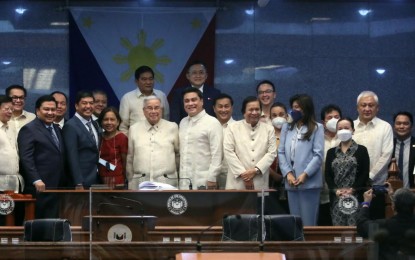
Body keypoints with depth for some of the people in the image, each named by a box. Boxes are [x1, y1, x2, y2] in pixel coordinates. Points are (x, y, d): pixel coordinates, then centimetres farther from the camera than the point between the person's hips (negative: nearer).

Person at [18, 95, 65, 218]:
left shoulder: (56, 129, 20)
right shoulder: (29, 129, -5)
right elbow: (26, 158, -13)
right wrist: (36, 180, -21)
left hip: (56, 186, 7)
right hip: (39, 187, -7)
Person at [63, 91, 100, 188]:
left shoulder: (94, 124, 14)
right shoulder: (70, 126, -11)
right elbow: (72, 158, -15)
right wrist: (79, 183, -18)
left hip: (96, 180, 7)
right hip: (82, 182, -7)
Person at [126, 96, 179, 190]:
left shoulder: (172, 127, 6)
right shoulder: (134, 129, 11)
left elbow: (178, 154, 12)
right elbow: (130, 158, 14)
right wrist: (131, 182, 14)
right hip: (140, 182, 1)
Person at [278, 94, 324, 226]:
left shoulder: (316, 128, 1)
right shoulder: (286, 127, 14)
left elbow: (318, 155, -5)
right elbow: (281, 152, 8)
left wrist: (305, 174, -14)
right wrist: (288, 174, -6)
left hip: (309, 182, -4)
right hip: (291, 182, 4)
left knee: (308, 222, -4)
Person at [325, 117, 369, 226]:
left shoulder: (361, 150, 7)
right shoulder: (331, 152, 16)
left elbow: (365, 174, 0)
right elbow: (327, 174, 9)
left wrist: (352, 189, -11)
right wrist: (336, 190, -8)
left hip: (355, 197, -3)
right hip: (336, 198, 3)